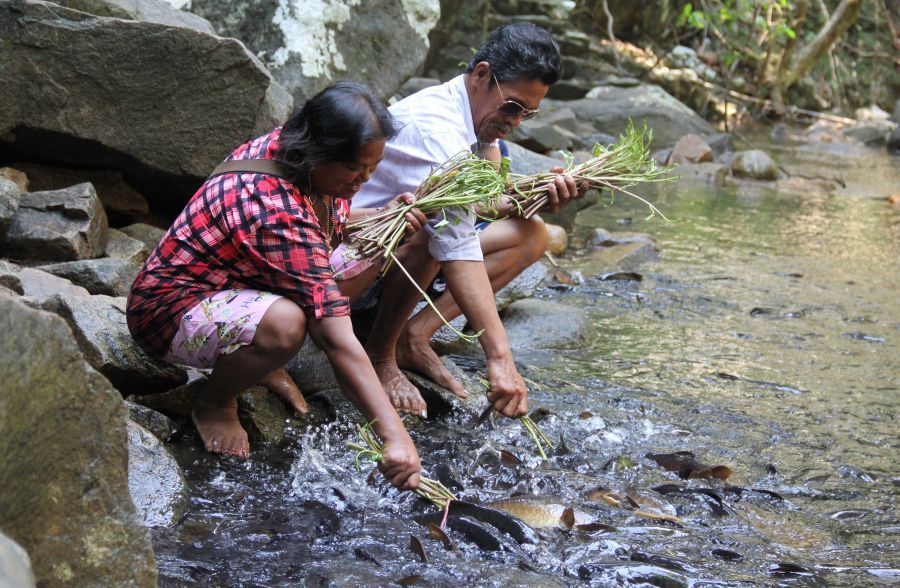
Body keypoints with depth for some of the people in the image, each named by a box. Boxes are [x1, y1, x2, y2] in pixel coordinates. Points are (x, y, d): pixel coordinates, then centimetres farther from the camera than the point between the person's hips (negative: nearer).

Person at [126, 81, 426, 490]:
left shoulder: (285, 147, -10)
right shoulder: (276, 212, -35)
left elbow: (331, 222, 14)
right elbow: (336, 341, -38)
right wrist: (395, 437, -39)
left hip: (233, 282, 9)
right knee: (283, 324, -39)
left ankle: (265, 364, 9)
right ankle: (214, 402, -7)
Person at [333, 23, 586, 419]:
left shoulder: (480, 108, 0)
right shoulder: (438, 129, -30)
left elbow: (494, 200, -3)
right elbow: (459, 251, -39)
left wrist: (540, 196, -26)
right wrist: (499, 359, -44)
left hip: (402, 246, 9)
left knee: (531, 235, -1)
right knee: (441, 231, -38)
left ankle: (415, 336, -9)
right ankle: (380, 353, -15)